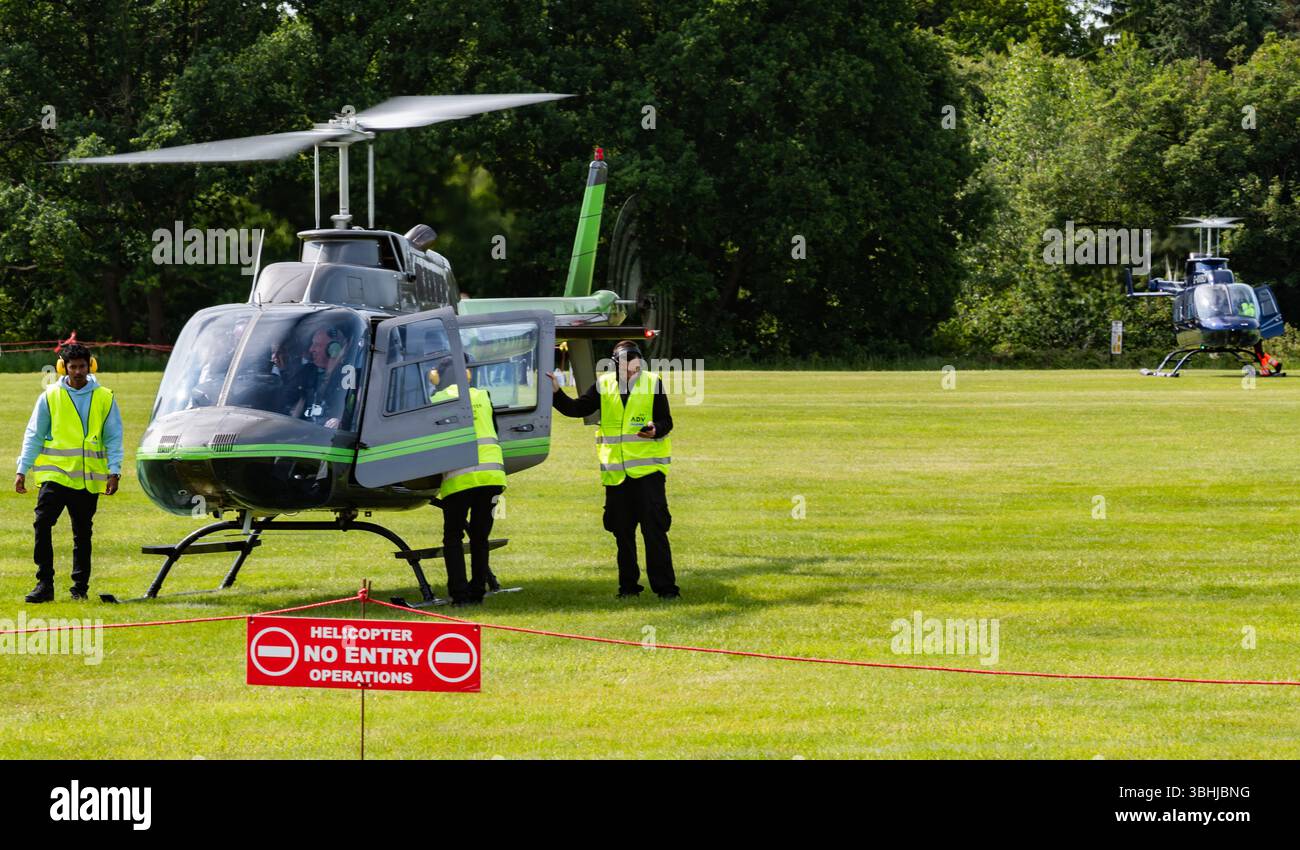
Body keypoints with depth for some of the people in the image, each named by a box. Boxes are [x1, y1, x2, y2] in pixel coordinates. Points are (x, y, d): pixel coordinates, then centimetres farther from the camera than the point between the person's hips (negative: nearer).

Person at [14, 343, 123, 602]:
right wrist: (22, 470, 1)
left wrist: (114, 471, -4)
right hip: (54, 473, -1)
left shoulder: (104, 398, 5)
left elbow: (113, 438, 7)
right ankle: (44, 583, -12)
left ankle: (80, 586, 19)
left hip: (88, 478, 1)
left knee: (82, 533, 9)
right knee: (42, 523, -16)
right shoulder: (50, 397, 3)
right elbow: (33, 435, 6)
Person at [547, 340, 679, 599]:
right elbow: (578, 409, 10)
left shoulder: (652, 383, -1)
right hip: (615, 471, 3)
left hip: (648, 469, -3)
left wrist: (655, 431, -23)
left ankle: (665, 586, -6)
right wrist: (556, 393, -3)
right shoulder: (603, 385, 6)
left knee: (654, 529, -8)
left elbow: (666, 421, -1)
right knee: (622, 531, 9)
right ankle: (628, 585, 18)